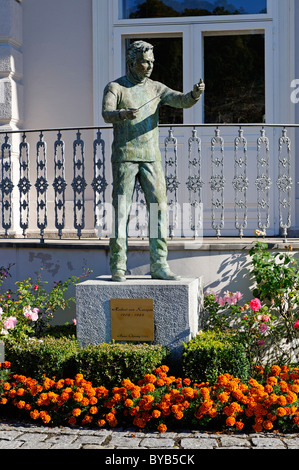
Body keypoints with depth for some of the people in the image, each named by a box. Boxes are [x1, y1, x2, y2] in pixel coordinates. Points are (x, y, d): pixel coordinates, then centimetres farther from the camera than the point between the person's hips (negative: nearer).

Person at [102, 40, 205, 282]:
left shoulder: (156, 88, 13)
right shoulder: (115, 87, 1)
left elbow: (182, 101, -1)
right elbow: (107, 114, -16)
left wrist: (196, 93, -23)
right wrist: (124, 114, -38)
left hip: (151, 157, 4)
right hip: (125, 157, -4)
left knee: (159, 208, -3)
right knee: (121, 211, -3)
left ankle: (159, 266, 1)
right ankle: (118, 268, 2)